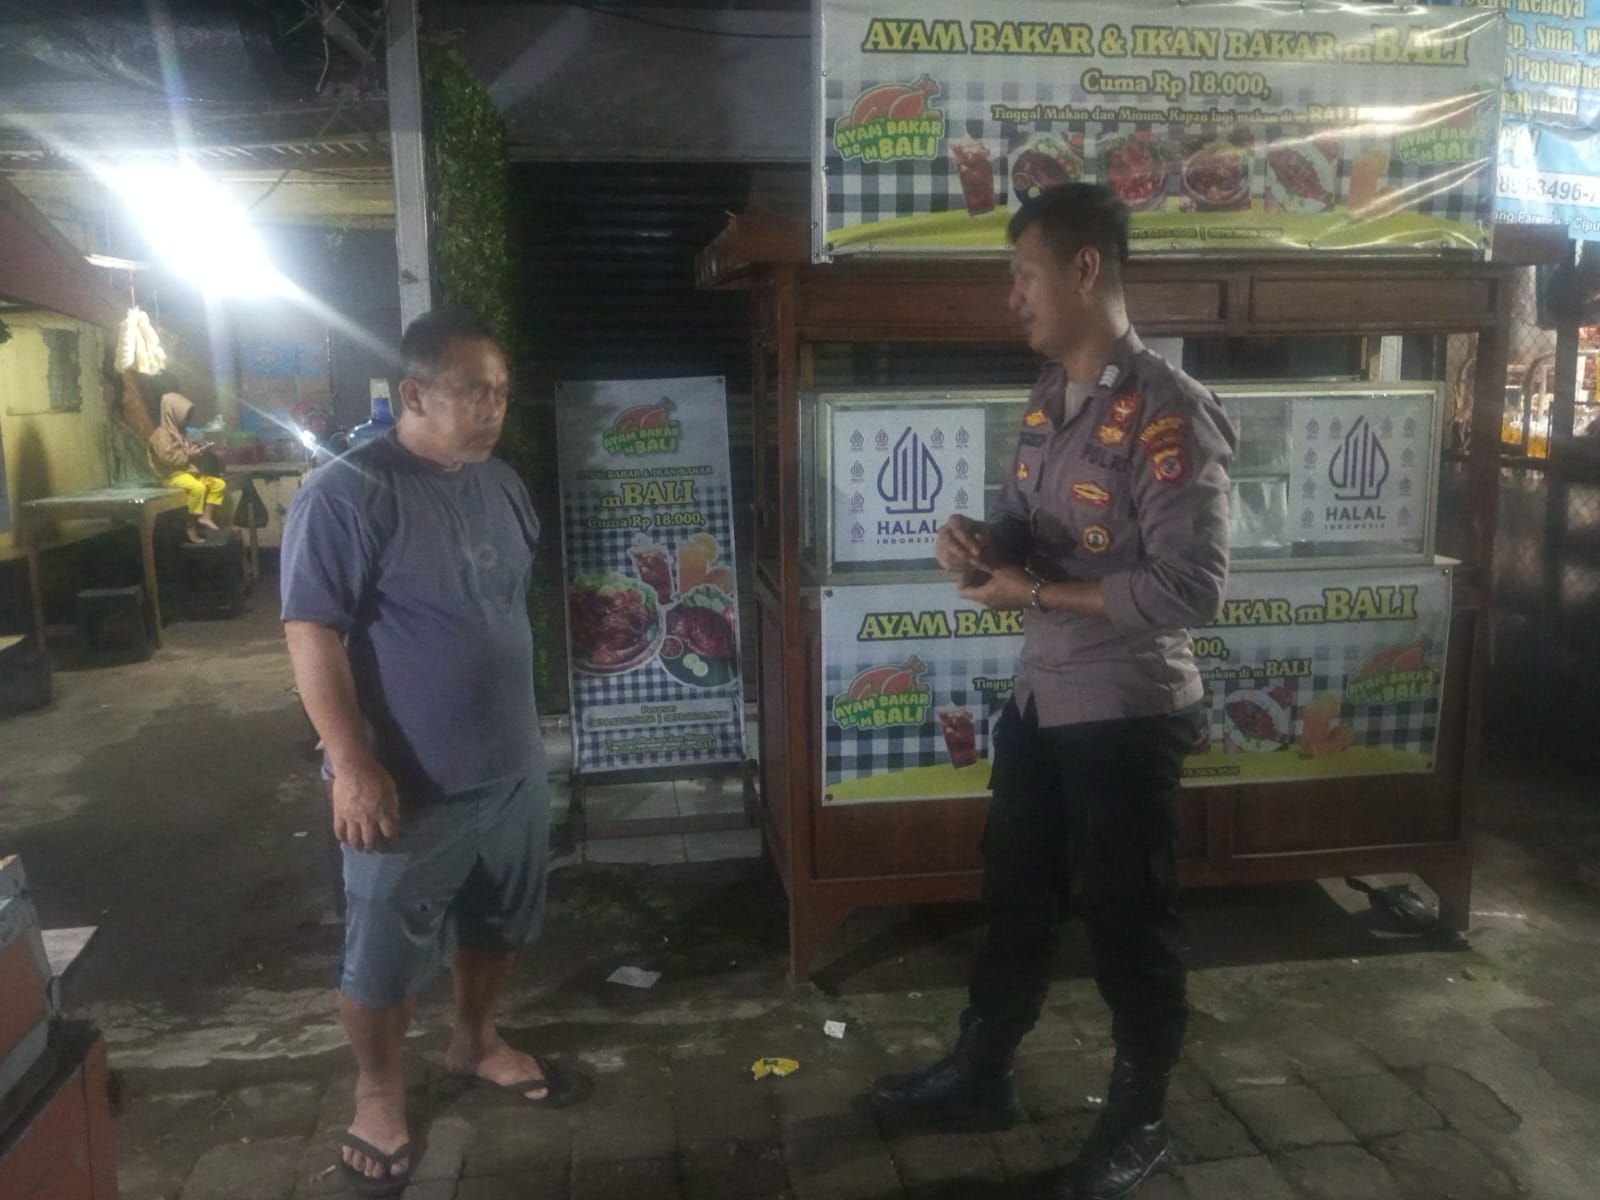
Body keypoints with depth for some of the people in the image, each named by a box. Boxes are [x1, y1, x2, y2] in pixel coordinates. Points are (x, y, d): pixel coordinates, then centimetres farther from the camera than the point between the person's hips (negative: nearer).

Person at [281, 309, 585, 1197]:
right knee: (385, 950, 9)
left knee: (498, 922, 22)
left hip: (512, 764, 7)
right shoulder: (346, 494, -17)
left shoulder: (501, 484, 5)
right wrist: (353, 767, -22)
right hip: (409, 784, -7)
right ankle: (378, 1090, 32)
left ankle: (475, 1041, 44)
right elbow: (311, 635, -19)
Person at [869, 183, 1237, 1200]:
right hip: (1040, 699, 8)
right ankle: (980, 1074, 40)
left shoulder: (1169, 413, -20)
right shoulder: (1050, 396, 7)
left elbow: (1191, 590, -24)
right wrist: (978, 542, -8)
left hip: (1127, 713, -8)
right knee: (1016, 897, 21)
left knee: (1130, 924, 10)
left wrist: (1035, 592, -20)